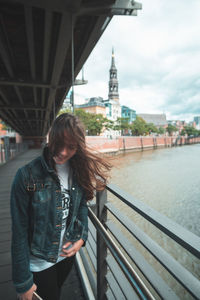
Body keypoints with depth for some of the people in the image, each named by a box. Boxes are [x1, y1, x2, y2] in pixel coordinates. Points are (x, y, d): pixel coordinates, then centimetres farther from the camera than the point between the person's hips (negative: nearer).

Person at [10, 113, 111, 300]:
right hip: (40, 263, -5)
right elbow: (19, 232, -18)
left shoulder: (78, 172, -9)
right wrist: (23, 283, -12)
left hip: (67, 255, 5)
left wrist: (81, 238, -8)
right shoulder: (27, 176, -24)